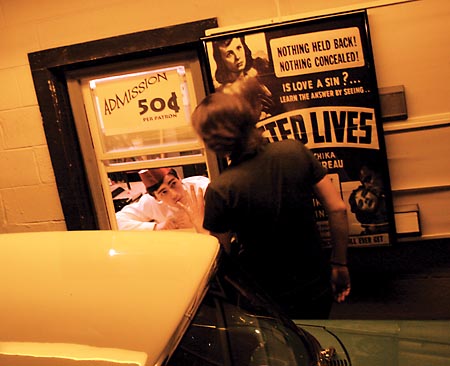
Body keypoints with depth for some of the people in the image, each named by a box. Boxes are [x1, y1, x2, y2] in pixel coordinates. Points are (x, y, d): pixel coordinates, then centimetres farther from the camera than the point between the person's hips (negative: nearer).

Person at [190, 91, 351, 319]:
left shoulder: (220, 190, -23)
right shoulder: (295, 151, -12)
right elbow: (337, 209, -7)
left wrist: (199, 223, 4)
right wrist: (340, 264, 4)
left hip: (271, 301, -3)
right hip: (318, 288, 3)